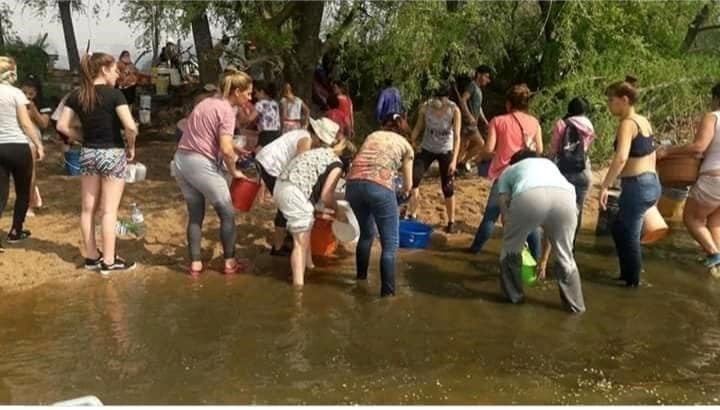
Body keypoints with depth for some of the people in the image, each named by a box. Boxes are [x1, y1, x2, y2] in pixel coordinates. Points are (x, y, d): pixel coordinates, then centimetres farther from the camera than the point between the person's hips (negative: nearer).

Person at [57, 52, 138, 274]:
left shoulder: (77, 96, 3)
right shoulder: (114, 94, -14)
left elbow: (63, 126, 2)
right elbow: (130, 127, -22)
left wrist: (85, 139, 10)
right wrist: (131, 147, -6)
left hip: (88, 154, 6)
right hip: (112, 154, -5)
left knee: (88, 208, 12)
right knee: (109, 210, 0)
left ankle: (92, 256, 22)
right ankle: (109, 261, 5)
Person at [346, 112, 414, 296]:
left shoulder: (372, 135, 32)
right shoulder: (405, 145, 24)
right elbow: (408, 185, 28)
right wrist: (404, 192, 50)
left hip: (354, 183, 4)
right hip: (379, 186, -4)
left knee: (365, 234, 27)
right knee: (390, 244, 6)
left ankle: (361, 277, 41)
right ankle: (387, 293, 1)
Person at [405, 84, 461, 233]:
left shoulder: (454, 110, -23)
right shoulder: (425, 107, -19)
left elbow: (456, 136, -23)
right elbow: (418, 127, -3)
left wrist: (454, 160, -29)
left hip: (445, 151, -2)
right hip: (427, 149, 2)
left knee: (447, 187, 2)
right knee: (413, 178, -12)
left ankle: (451, 222, 18)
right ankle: (412, 216, 3)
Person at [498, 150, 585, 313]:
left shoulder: (508, 171, 38)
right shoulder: (549, 164, 45)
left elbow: (505, 215, 26)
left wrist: (517, 236, 46)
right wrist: (544, 259, 51)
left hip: (529, 196, -2)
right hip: (564, 196, 3)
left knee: (511, 246, 26)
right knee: (565, 255, 25)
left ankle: (513, 295, 36)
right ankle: (575, 304, 32)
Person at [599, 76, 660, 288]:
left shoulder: (627, 123, -16)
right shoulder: (643, 121, 12)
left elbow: (621, 157, -29)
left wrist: (605, 186, -29)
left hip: (637, 186, -9)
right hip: (651, 183, 9)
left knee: (629, 235, 6)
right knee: (619, 229, 21)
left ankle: (632, 281, 17)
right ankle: (627, 273, 30)